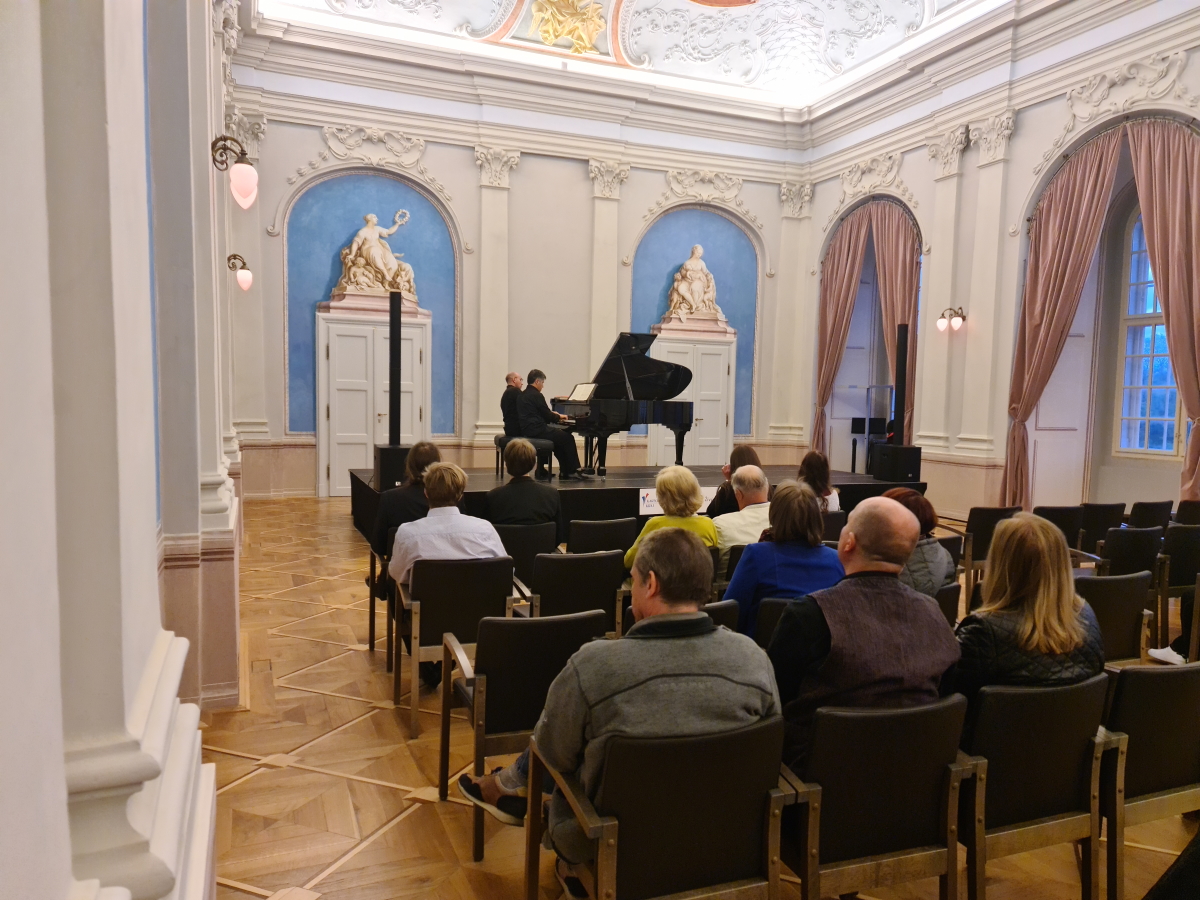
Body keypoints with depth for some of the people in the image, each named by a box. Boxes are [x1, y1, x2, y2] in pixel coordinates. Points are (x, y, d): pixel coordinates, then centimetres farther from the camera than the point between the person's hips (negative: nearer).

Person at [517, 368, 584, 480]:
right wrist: (559, 417, 9)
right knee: (568, 438, -1)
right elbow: (547, 416, -10)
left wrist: (553, 415, 22)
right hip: (536, 430, -10)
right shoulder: (536, 395, -13)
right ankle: (572, 471, 5)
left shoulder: (523, 395, 16)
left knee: (561, 434, 24)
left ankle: (565, 471, 20)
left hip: (526, 430, 10)